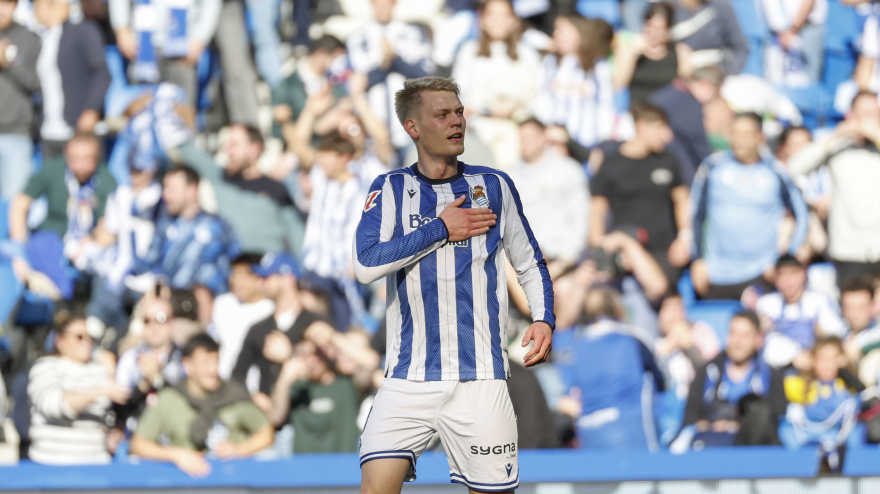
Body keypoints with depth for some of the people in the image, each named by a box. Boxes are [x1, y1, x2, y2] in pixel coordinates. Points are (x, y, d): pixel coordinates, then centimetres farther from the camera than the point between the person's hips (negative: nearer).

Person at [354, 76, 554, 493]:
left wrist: (543, 319, -2)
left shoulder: (494, 186, 9)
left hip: (480, 378, 1)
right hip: (408, 377, -1)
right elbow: (366, 265, -10)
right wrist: (441, 229, -8)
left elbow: (530, 265, 16)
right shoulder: (390, 190, 5)